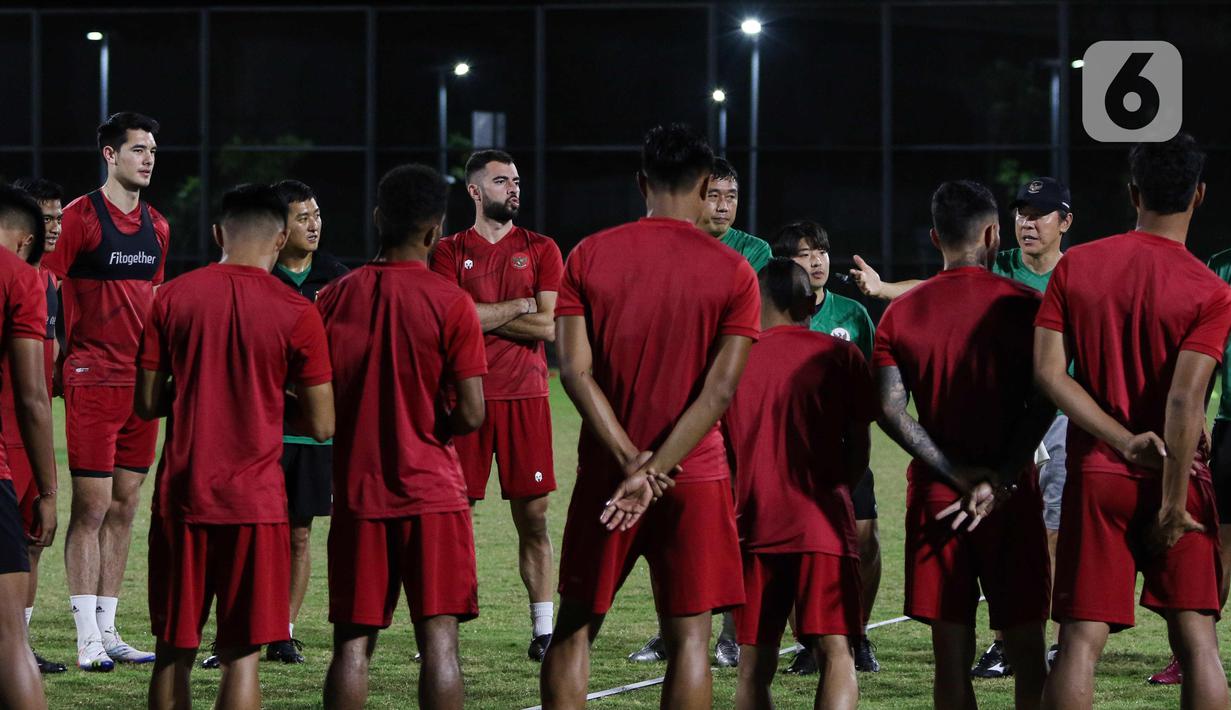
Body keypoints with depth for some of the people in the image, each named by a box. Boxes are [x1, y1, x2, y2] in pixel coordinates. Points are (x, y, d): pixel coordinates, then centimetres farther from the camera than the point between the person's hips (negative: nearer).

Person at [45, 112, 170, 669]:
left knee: (124, 508, 9)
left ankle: (106, 630, 15)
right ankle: (88, 639, -6)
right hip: (93, 381, -7)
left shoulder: (156, 226, 14)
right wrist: (67, 357, -11)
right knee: (91, 508, -7)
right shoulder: (81, 216, -6)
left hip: (142, 384, 7)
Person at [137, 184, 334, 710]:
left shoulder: (172, 297, 1)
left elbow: (146, 403, 4)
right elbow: (321, 426, -3)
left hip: (180, 495, 2)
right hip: (253, 499, -2)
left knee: (174, 651, 10)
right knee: (241, 655, 0)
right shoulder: (296, 313, -5)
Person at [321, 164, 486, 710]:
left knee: (353, 641, 6)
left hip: (356, 494, 3)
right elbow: (471, 415, -10)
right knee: (438, 637, -2)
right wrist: (431, 426, 9)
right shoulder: (450, 303, -8)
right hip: (432, 491, -3)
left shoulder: (335, 298, 2)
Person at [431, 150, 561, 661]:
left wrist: (483, 316, -7)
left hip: (526, 397, 0)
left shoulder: (541, 250, 8)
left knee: (533, 517, 1)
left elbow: (550, 327, -4)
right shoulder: (449, 252, 7)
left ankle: (543, 629, 6)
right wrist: (521, 306, -6)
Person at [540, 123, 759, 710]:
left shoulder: (588, 257, 1)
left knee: (574, 628, 12)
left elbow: (574, 369, -8)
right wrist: (655, 473, -16)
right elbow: (720, 388, -12)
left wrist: (630, 460, -12)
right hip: (693, 475, -1)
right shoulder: (732, 272, -3)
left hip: (605, 472, 1)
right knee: (688, 636, 0)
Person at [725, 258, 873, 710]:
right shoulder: (840, 356, 2)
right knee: (835, 653, -7)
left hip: (754, 528, 2)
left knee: (755, 664, 10)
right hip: (822, 528, -2)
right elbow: (859, 451, 4)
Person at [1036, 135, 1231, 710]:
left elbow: (1048, 371, -6)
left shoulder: (1074, 268, 1)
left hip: (1095, 475, 2)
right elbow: (1184, 401, -16)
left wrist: (1125, 441, -10)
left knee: (1081, 639, 0)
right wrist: (1173, 505, -12)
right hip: (1172, 477, -2)